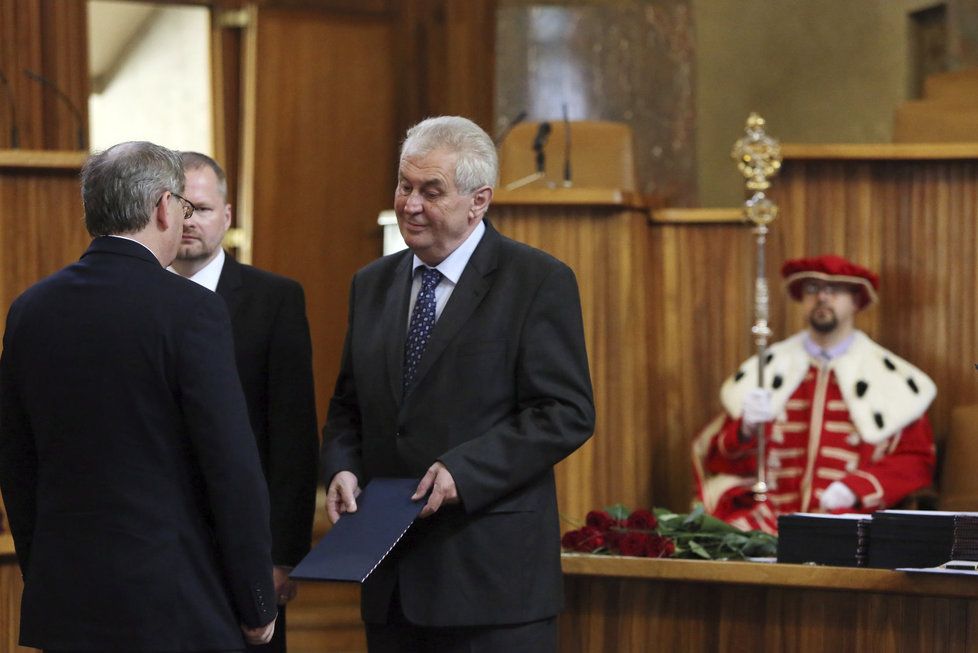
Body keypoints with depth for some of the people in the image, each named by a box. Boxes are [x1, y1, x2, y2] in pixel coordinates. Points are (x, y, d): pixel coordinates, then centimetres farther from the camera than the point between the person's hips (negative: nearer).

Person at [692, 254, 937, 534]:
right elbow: (722, 462, 14)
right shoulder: (769, 370, 16)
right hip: (771, 527, 2)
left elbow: (916, 460, 7)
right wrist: (746, 429, -9)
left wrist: (855, 490, -9)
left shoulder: (888, 379, 11)